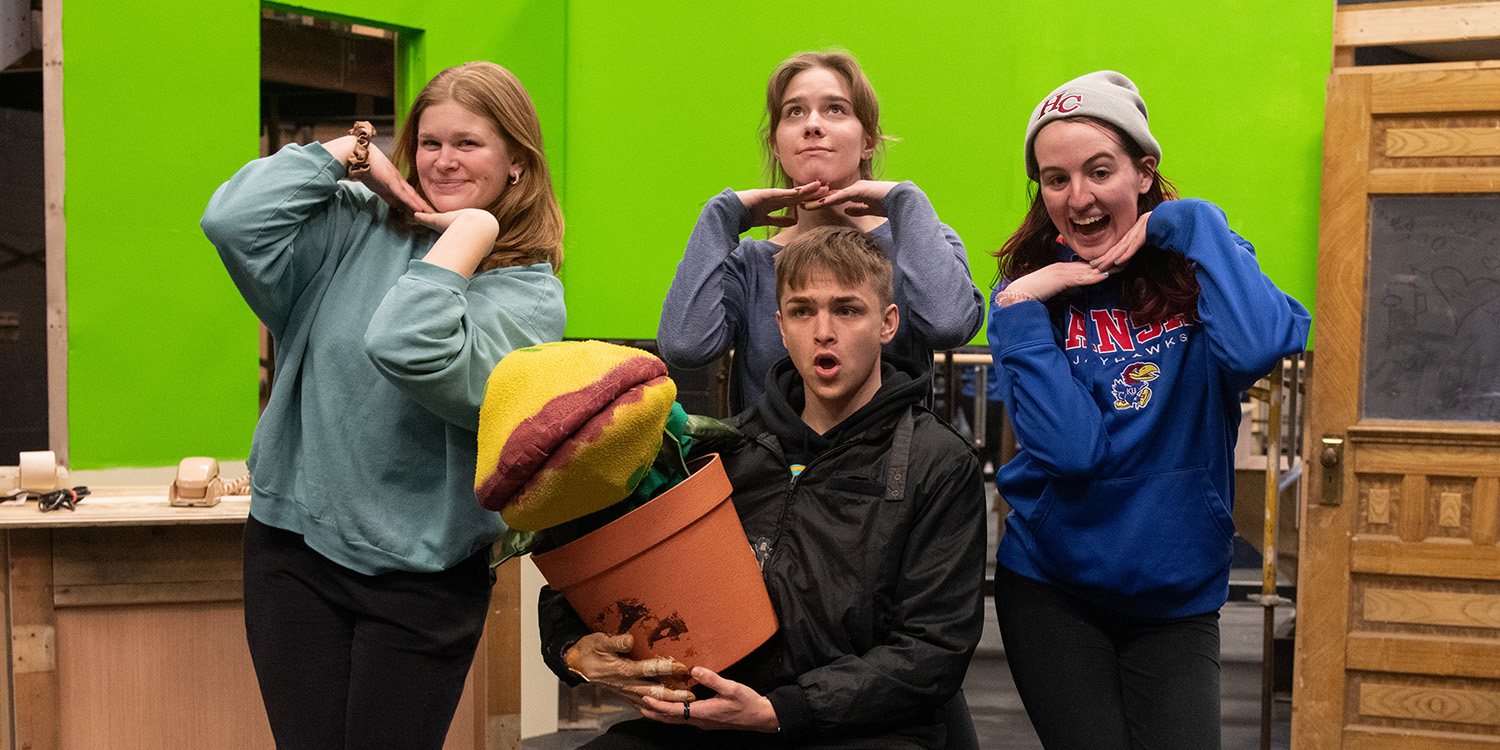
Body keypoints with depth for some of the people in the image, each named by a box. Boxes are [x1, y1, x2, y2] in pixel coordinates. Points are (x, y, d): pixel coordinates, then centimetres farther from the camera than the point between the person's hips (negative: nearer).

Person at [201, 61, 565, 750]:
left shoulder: (532, 293, -9)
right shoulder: (357, 226, 1)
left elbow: (407, 352, -26)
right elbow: (234, 223, -15)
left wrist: (471, 231, -18)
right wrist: (347, 153, -6)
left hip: (421, 572, -2)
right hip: (294, 543, 2)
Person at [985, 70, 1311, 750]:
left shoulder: (1195, 272, -3)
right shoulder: (1030, 294, -4)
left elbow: (1258, 348, -28)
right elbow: (1073, 450, -18)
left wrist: (1194, 224, -20)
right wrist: (1020, 312, -21)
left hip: (1177, 599, 1)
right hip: (1051, 592, 0)